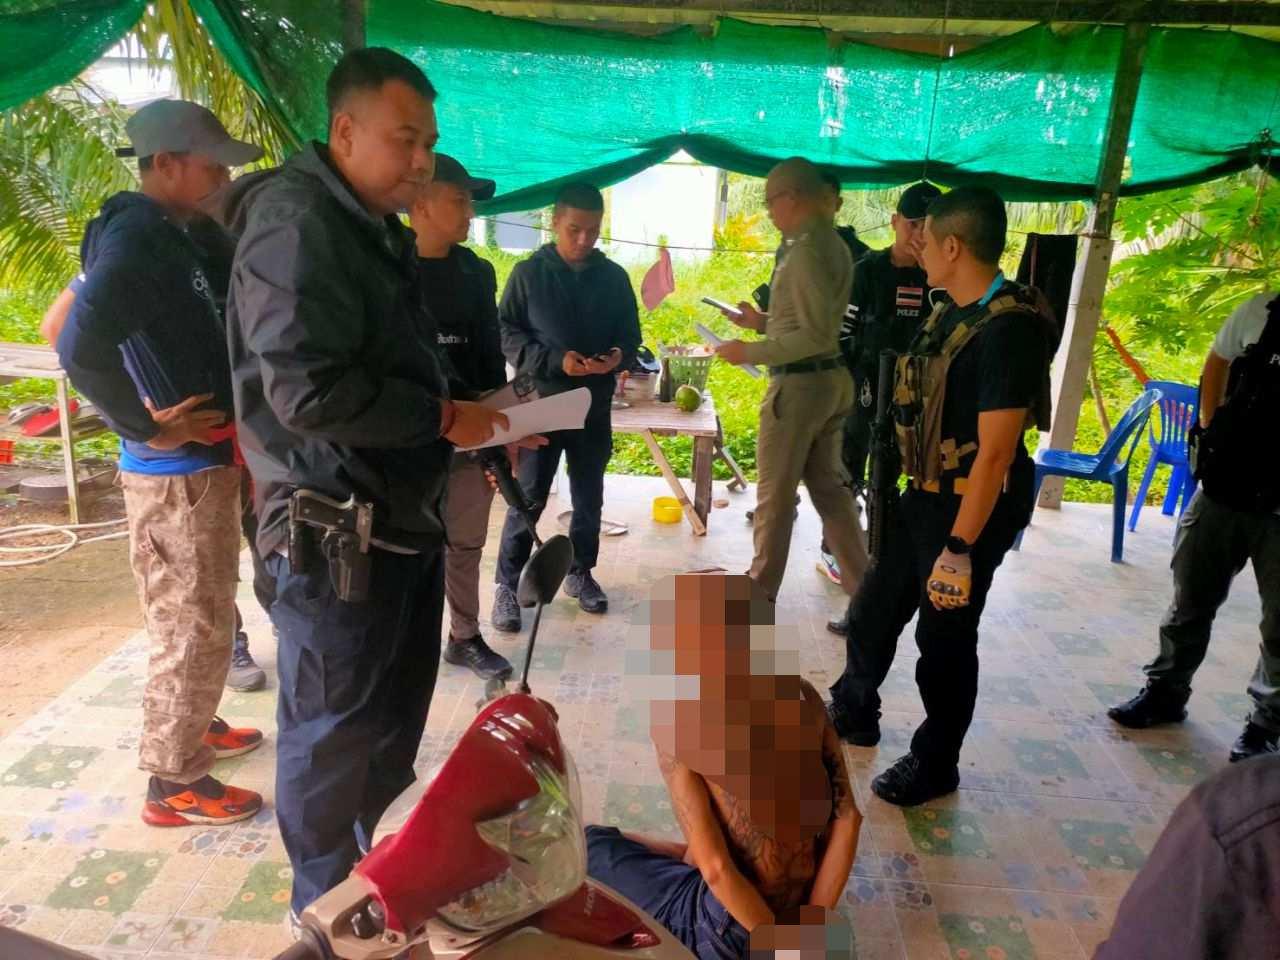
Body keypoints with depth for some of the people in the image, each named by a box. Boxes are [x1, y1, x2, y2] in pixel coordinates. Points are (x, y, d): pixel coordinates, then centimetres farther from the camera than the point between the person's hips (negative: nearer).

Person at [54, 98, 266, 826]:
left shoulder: (169, 237, 12)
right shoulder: (136, 238, -17)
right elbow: (81, 346, -29)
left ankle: (194, 730, 39)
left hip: (205, 464, 9)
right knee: (192, 629, 2)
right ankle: (175, 783, 17)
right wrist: (149, 429, -19)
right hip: (177, 473, -9)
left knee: (204, 620, 21)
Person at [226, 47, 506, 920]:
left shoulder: (379, 230, 17)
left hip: (403, 517, 10)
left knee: (395, 717, 21)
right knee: (333, 731, 8)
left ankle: (359, 863, 42)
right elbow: (309, 391, -26)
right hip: (337, 532, -10)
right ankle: (326, 900, 31)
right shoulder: (297, 224, -16)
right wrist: (443, 418, -17)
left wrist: (473, 416, 6)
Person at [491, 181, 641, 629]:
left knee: (589, 498, 13)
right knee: (528, 499, 2)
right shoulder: (528, 273, -3)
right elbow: (506, 333, -5)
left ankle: (580, 572, 32)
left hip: (594, 405, 3)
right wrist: (555, 360, -19)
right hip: (540, 402, -3)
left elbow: (630, 335, 11)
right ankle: (507, 584, 15)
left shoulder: (614, 277, 5)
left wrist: (618, 356, -13)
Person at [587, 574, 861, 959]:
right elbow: (847, 818, -7)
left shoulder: (673, 721, -21)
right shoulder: (801, 693, -7)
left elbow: (716, 869, -23)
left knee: (586, 844, 12)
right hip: (796, 909, 5)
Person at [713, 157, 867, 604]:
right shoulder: (832, 244, 12)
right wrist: (763, 321, 12)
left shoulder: (805, 251, -18)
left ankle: (759, 596, 20)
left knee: (774, 496, 5)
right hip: (830, 379, 9)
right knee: (830, 488, 17)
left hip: (799, 384, -9)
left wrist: (750, 352, -17)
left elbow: (815, 335, -22)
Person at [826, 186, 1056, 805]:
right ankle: (853, 712, 42)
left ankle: (936, 765, 29)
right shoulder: (953, 314, 6)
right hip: (925, 495, 9)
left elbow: (995, 452, -25)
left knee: (944, 638, 7)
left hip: (972, 508, -9)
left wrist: (959, 548, -24)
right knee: (874, 609, 19)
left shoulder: (1008, 328, -22)